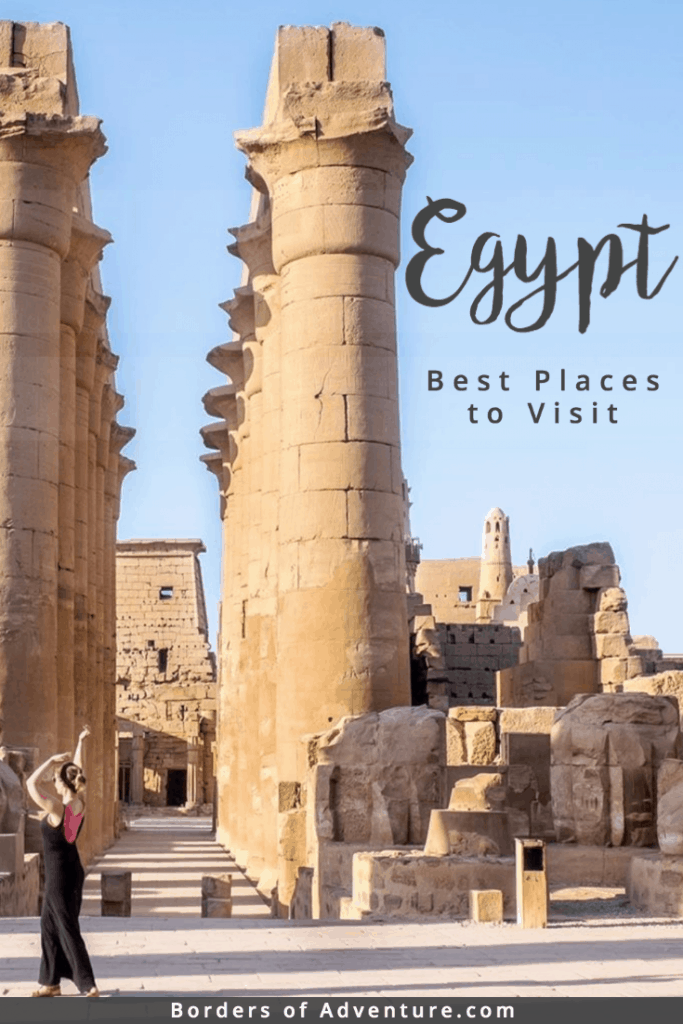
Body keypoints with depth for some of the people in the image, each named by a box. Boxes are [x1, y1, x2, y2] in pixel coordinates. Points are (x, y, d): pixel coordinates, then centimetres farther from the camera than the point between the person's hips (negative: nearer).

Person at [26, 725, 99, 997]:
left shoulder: (57, 809, -25)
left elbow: (32, 783, -23)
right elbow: (78, 771, 10)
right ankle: (51, 982, 22)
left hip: (59, 875, -8)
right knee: (49, 925, 17)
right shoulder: (81, 804, -4)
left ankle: (88, 985, -1)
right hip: (72, 870, 8)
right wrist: (81, 742, 14)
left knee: (68, 929, -2)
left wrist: (52, 760, -17)